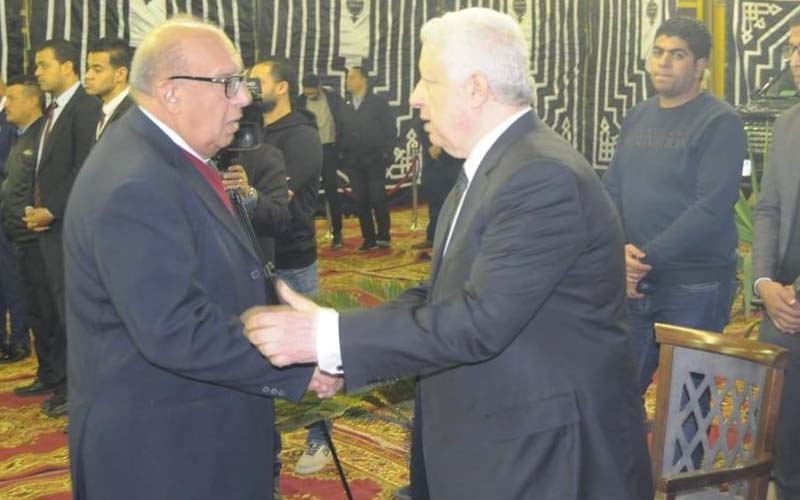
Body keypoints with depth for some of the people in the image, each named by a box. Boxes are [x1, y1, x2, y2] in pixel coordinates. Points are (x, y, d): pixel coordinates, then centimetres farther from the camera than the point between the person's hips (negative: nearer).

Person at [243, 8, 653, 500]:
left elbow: (480, 320, -28)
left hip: (548, 453, -8)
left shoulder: (545, 176, -23)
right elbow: (444, 294, 9)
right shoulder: (491, 165, 8)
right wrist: (340, 346, -4)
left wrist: (329, 337, -25)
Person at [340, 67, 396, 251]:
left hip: (374, 158, -4)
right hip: (353, 161, 4)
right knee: (360, 200, 3)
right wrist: (343, 155, 1)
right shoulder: (346, 107, 13)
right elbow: (343, 133, 12)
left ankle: (383, 236, 3)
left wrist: (386, 153, -10)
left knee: (377, 198, -6)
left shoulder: (378, 102, 1)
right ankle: (369, 238, 8)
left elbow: (390, 130, -2)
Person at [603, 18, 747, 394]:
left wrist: (646, 257, -17)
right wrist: (619, 250, -9)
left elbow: (711, 208, -17)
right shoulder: (637, 118, 11)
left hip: (695, 285, -5)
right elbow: (611, 190, 9)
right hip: (634, 281, 6)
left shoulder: (720, 122, -8)